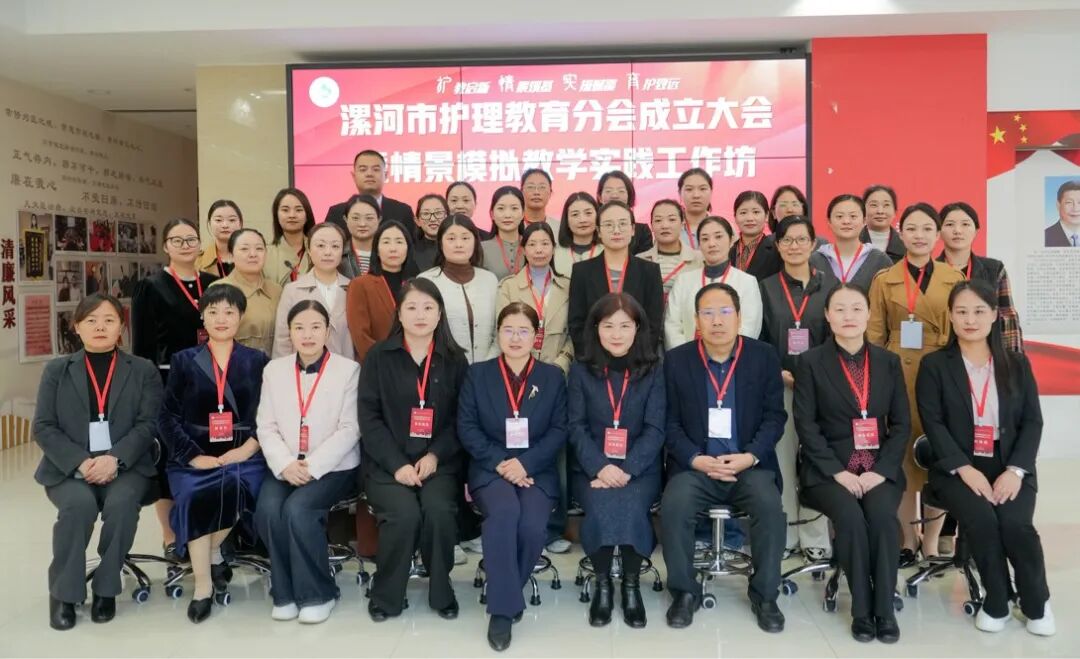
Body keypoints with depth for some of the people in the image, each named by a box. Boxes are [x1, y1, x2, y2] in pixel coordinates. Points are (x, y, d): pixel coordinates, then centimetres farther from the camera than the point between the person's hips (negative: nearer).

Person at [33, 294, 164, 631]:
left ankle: (106, 588, -11)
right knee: (79, 504, -31)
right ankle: (63, 592, -11)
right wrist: (81, 462, -14)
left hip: (125, 466, 0)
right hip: (69, 468, 1)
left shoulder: (143, 369, 9)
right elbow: (43, 427, 2)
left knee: (122, 502, -32)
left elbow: (149, 423, -1)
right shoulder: (56, 370, 12)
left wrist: (115, 458, -19)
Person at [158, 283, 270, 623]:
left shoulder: (258, 361, 10)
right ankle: (203, 586, -13)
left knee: (234, 489, -33)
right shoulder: (184, 360, 11)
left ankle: (211, 552, -3)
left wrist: (248, 448, -13)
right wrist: (194, 457, -9)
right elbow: (167, 417, 4)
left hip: (243, 455, 0)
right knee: (195, 497, -30)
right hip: (194, 456, 1)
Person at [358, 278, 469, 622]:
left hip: (438, 461, 1)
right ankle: (386, 595, -1)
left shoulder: (454, 360, 8)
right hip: (387, 462, -1)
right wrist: (398, 464, -13)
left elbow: (461, 418, 4)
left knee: (439, 511, -27)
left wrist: (435, 456, -12)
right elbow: (369, 417, -3)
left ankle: (441, 589, 1)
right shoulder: (378, 356, 3)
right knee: (404, 514, -27)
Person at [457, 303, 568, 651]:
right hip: (490, 469, -1)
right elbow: (466, 428, 0)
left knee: (532, 525, -28)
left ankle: (505, 590, -1)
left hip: (536, 471, 1)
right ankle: (502, 607, -22)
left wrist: (525, 462, -14)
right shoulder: (477, 374, 8)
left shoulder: (553, 377, 9)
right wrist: (499, 462, -14)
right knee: (505, 511, -33)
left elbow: (559, 430, 1)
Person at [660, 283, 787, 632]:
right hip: (695, 465, 0)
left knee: (770, 506, -29)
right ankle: (684, 591, -6)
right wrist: (695, 459, -13)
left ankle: (765, 594, -6)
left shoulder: (764, 356, 3)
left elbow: (775, 416, 2)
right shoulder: (676, 359, 3)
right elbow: (670, 421, 2)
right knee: (673, 506, -28)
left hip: (750, 465, 0)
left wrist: (751, 456, -13)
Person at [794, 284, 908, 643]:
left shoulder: (889, 362, 10)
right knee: (851, 517, -29)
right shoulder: (811, 362, 2)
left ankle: (884, 608, -12)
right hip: (829, 469, -2)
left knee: (883, 515, -27)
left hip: (879, 468, 2)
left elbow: (902, 423, 6)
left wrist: (880, 470, -8)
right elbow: (805, 425, -4)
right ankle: (861, 609, -12)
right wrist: (838, 471, -14)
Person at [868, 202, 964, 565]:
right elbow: (874, 336, 4)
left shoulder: (954, 279, 9)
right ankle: (907, 540, 15)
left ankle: (931, 543, 16)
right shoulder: (884, 280, 5)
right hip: (897, 377, -1)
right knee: (901, 459, 2)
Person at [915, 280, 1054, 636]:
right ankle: (997, 600, -3)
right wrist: (965, 468, -18)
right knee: (981, 519, -29)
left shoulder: (1017, 363, 10)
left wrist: (1015, 470, -12)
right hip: (957, 469, -1)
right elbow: (933, 424, -6)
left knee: (1015, 523, -25)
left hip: (1010, 468, 1)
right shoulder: (934, 365, 3)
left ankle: (1036, 602, 4)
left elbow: (1032, 421, 3)